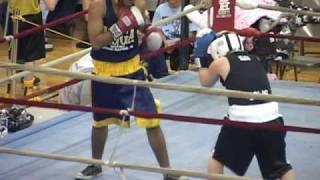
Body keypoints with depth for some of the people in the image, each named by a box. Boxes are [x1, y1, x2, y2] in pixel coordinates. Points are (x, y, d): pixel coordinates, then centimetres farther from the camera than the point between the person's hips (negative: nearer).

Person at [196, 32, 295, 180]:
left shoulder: (220, 63, 7)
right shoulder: (255, 60, 17)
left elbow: (205, 83, 26)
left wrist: (203, 62, 38)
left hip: (242, 119, -3)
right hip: (271, 119, 3)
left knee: (217, 159, 22)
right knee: (281, 167, 16)